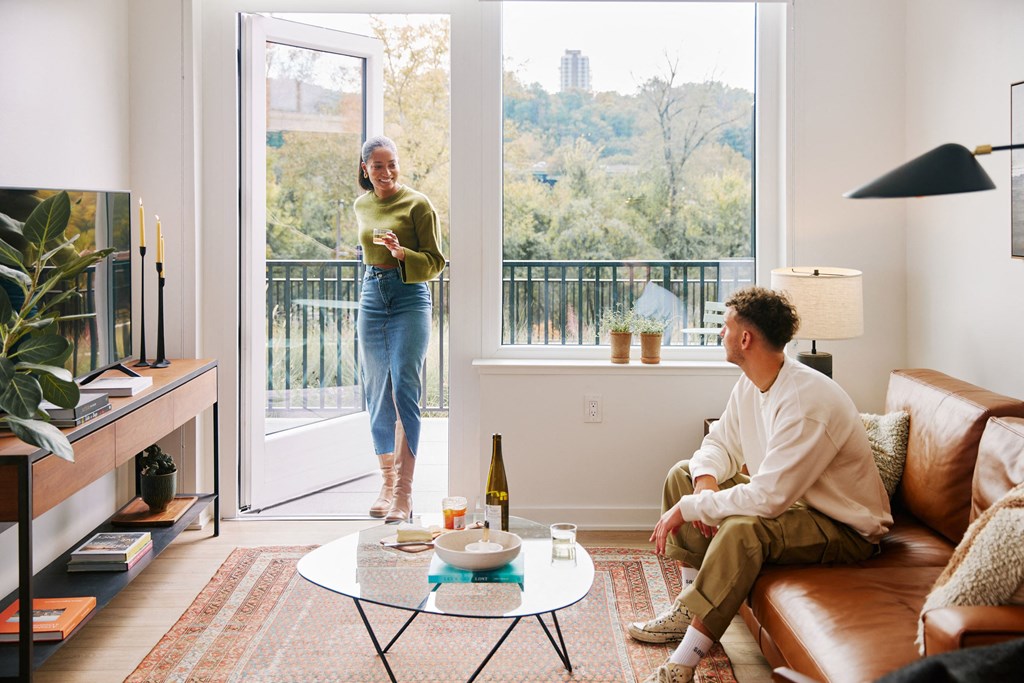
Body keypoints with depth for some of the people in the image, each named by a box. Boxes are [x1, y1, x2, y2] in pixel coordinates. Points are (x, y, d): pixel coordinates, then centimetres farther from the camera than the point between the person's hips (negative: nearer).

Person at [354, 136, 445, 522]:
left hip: (409, 301, -5)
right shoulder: (361, 206, 11)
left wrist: (402, 253, -23)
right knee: (377, 396, 8)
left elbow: (435, 262, -6)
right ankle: (387, 483, 19)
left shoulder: (417, 204, -6)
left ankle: (404, 494, -13)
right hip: (372, 298, 6)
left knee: (404, 392, -13)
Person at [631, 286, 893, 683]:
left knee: (743, 528, -38)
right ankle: (688, 606, 6)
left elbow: (768, 498, -35)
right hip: (787, 499, 10)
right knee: (682, 475, 7)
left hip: (846, 530, -10)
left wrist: (689, 507, -25)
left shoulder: (807, 401, -31)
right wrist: (706, 483, -14)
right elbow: (720, 444, 10)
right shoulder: (750, 383, -1)